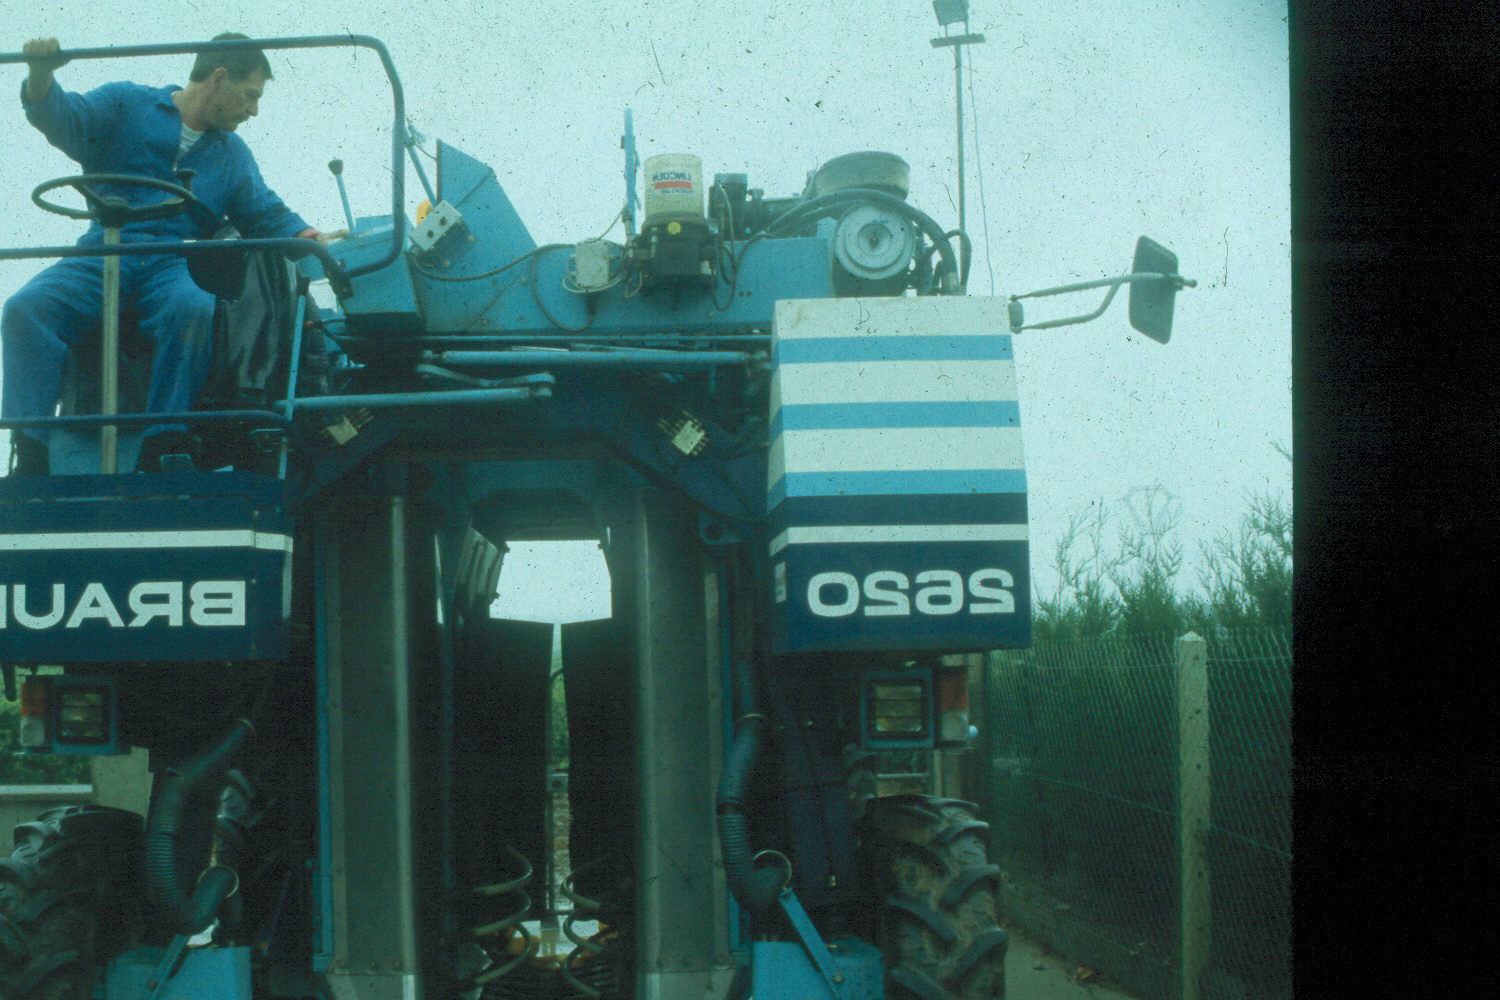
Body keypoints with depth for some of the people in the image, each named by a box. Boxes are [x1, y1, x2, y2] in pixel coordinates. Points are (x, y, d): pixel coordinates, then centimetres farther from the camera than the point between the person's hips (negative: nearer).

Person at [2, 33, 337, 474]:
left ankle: (161, 449, -35)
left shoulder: (234, 154, 28)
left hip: (175, 269, 1)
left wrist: (316, 241, 5)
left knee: (195, 311, -36)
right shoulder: (125, 106, 15)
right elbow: (59, 117, 2)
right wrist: (41, 75, -19)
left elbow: (268, 216, 24)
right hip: (102, 256, -1)